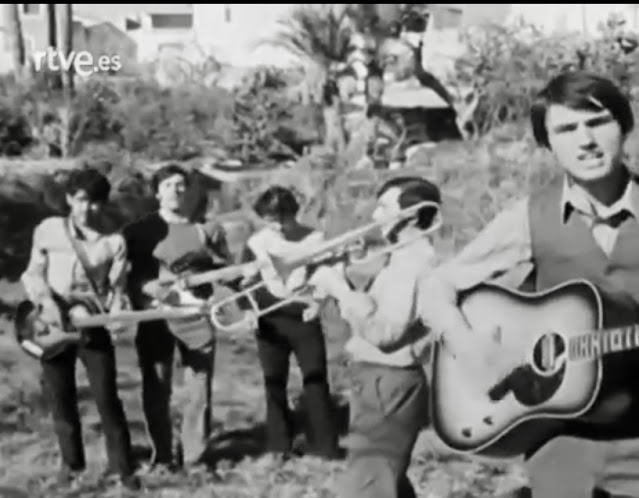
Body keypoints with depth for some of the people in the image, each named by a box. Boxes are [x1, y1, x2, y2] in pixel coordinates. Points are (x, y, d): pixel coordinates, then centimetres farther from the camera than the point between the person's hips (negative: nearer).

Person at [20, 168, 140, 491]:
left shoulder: (114, 243, 0)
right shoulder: (48, 230, 0)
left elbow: (116, 288, 2)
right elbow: (33, 274, 4)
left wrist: (114, 315, -17)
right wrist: (46, 301, -13)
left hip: (93, 325, -1)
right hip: (53, 325, 1)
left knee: (107, 398, -2)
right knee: (61, 399, 8)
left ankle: (122, 465, 10)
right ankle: (72, 464, 24)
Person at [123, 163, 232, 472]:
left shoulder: (207, 228, 12)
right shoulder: (139, 231, 8)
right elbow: (129, 275, 3)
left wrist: (205, 258, -11)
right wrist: (147, 288, -16)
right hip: (154, 317, -1)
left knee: (199, 390, -1)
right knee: (155, 390, 0)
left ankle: (195, 457, 11)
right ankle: (161, 457, 12)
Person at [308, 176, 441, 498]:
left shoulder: (414, 261, -17)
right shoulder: (403, 257, 16)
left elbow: (383, 331, -25)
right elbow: (373, 314, 15)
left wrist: (339, 287, -18)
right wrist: (340, 286, 0)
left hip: (387, 387, -11)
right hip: (383, 384, 11)